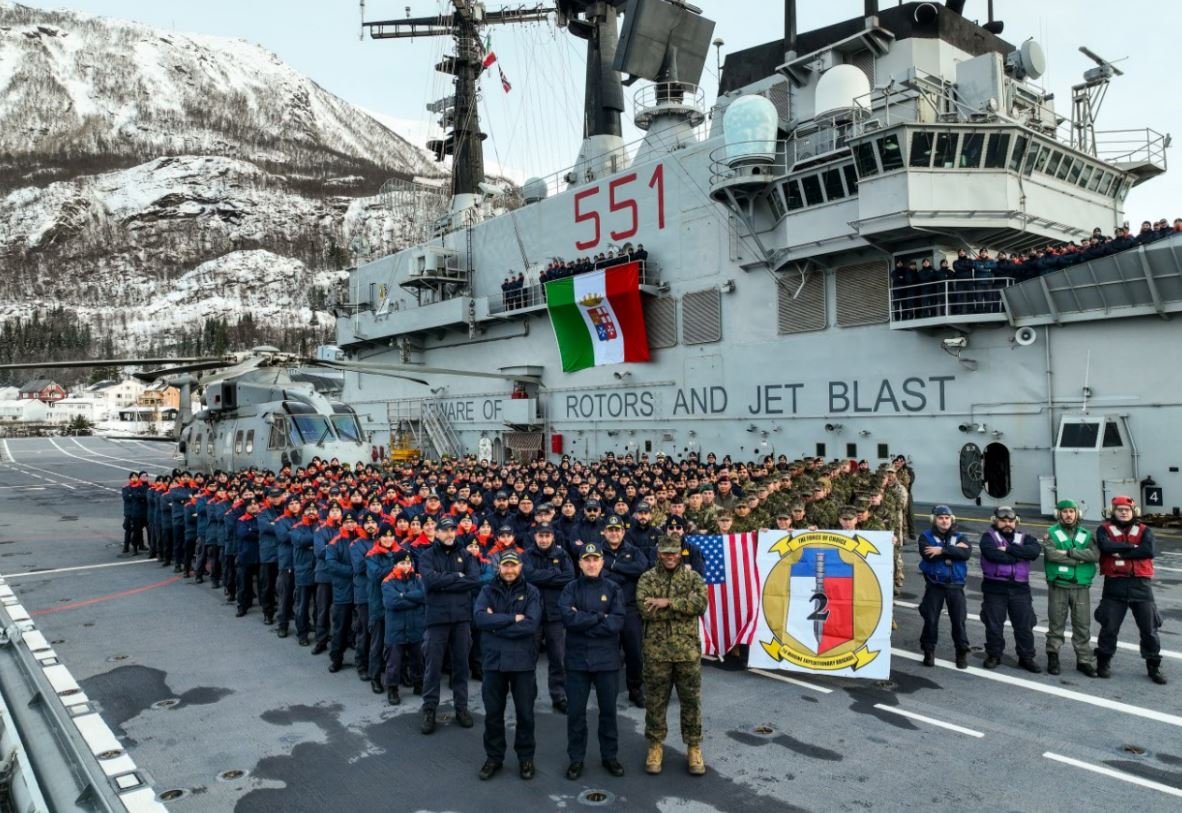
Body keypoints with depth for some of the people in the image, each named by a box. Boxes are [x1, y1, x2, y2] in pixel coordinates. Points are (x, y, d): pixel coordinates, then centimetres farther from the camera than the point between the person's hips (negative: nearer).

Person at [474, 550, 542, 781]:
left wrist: (496, 624, -13)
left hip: (523, 660, -1)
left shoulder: (531, 592, 0)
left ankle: (526, 757, 26)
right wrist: (513, 618, -17)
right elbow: (479, 618, -14)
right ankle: (494, 757, 27)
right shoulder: (487, 591, 3)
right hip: (493, 659, 1)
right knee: (493, 713, 11)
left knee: (525, 712, 9)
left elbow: (531, 624, -15)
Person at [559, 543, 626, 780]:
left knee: (608, 710, 12)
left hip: (607, 659, 0)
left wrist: (584, 622, -14)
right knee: (575, 711, 7)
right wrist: (599, 617, -15)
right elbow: (569, 618, -17)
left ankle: (610, 755, 27)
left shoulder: (613, 589, 1)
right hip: (577, 659, 0)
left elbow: (617, 622, -13)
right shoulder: (570, 589, 0)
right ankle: (576, 758, 22)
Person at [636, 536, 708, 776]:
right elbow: (646, 610, -15)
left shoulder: (693, 577, 3)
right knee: (655, 700, 9)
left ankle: (694, 746, 24)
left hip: (688, 650, 1)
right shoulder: (647, 579, 0)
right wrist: (685, 608, -16)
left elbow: (701, 602, -15)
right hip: (656, 651, 0)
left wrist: (668, 602, -21)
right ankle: (655, 745, 25)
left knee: (691, 700, 9)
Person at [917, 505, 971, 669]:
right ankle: (929, 651, 16)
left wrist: (943, 550, -21)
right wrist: (954, 550, -15)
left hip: (955, 585, 1)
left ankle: (962, 652, 15)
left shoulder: (959, 537, 8)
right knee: (930, 619, 1)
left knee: (959, 620, 1)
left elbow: (967, 553, -13)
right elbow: (927, 554, -18)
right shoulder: (926, 536, 2)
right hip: (934, 584, -1)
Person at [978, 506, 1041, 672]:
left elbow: (1035, 550, -12)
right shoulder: (989, 537, 1)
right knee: (994, 625, 5)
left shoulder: (1024, 538, 11)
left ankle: (1026, 658, 20)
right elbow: (993, 554, -20)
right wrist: (1019, 556, -12)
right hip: (995, 588, -2)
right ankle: (993, 655, 21)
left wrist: (1008, 549, -16)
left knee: (1025, 625, 6)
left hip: (1020, 588, 3)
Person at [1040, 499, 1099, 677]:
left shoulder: (1086, 534, 10)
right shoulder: (1051, 533, 1)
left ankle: (1084, 660, 15)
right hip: (1058, 585, -2)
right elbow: (1051, 554, -16)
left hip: (1081, 587, 2)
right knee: (1056, 624, 5)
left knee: (1083, 626, 5)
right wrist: (1079, 559, -13)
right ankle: (1053, 657, 16)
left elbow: (1095, 554, -7)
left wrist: (1069, 552, -15)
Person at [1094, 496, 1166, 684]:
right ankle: (1103, 662, 18)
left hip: (1140, 584, 1)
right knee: (1109, 627, 4)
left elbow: (1150, 550, -13)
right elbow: (1105, 546, -18)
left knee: (1149, 628, 7)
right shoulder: (1105, 529, 3)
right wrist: (1131, 546, -13)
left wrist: (1121, 553, -14)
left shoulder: (1144, 530, 7)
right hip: (1115, 584, -1)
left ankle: (1153, 666, 21)